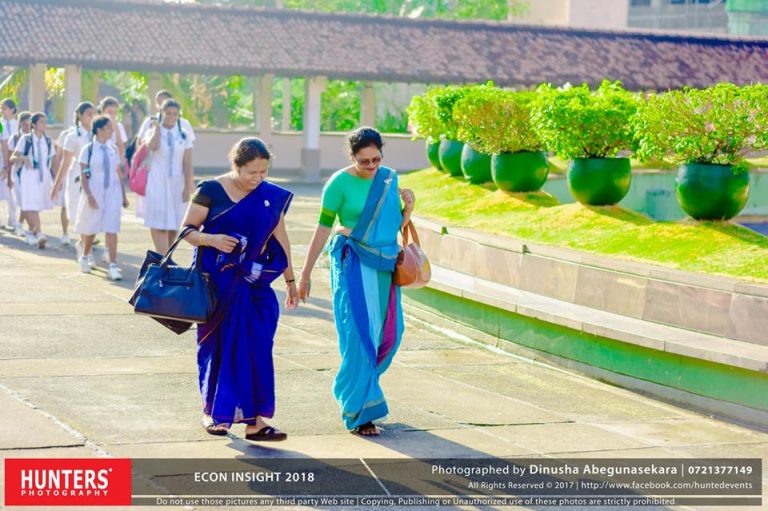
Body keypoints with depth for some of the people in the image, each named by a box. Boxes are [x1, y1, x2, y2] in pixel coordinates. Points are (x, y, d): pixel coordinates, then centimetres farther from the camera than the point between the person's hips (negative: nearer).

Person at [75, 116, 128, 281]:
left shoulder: (113, 149, 6)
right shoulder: (88, 149, -5)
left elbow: (119, 173, 10)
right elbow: (83, 175, -7)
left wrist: (124, 195, 10)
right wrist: (89, 195, -15)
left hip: (112, 193, 2)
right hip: (94, 193, -2)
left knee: (111, 230, -8)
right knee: (90, 229, 12)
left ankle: (113, 266, -10)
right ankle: (84, 258, 37)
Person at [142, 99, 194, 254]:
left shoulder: (183, 136, 6)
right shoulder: (154, 132, 1)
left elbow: (187, 163, 3)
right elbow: (152, 145, -23)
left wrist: (188, 187, -3)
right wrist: (157, 127, -9)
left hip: (176, 184, 3)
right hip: (157, 183, -2)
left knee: (173, 224, 7)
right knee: (159, 223, -12)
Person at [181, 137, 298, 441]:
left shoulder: (272, 196, 5)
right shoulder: (212, 191, -6)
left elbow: (280, 239, 12)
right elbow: (187, 230, -4)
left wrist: (290, 281, 16)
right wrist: (211, 239, -24)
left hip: (254, 284, 3)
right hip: (217, 282, -3)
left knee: (256, 347, -5)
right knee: (217, 346, 5)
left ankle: (254, 420, -6)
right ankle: (212, 411, 22)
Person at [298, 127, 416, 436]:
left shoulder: (389, 178, 7)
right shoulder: (340, 183, -9)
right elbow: (323, 227, -7)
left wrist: (408, 207, -7)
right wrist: (306, 273, -6)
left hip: (384, 263, 6)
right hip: (352, 262, -6)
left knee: (389, 331, 6)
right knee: (359, 332, -9)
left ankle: (350, 388, 28)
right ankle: (359, 412, -4)